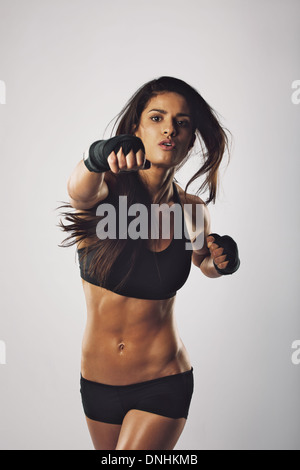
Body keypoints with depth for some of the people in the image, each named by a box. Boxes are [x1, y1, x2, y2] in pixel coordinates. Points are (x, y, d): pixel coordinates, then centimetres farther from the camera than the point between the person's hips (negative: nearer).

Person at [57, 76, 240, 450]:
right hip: (97, 381, 2)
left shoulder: (193, 211, -6)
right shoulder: (104, 190, -13)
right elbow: (80, 190, -37)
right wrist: (97, 157, -58)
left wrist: (223, 262, -9)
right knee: (109, 452, 23)